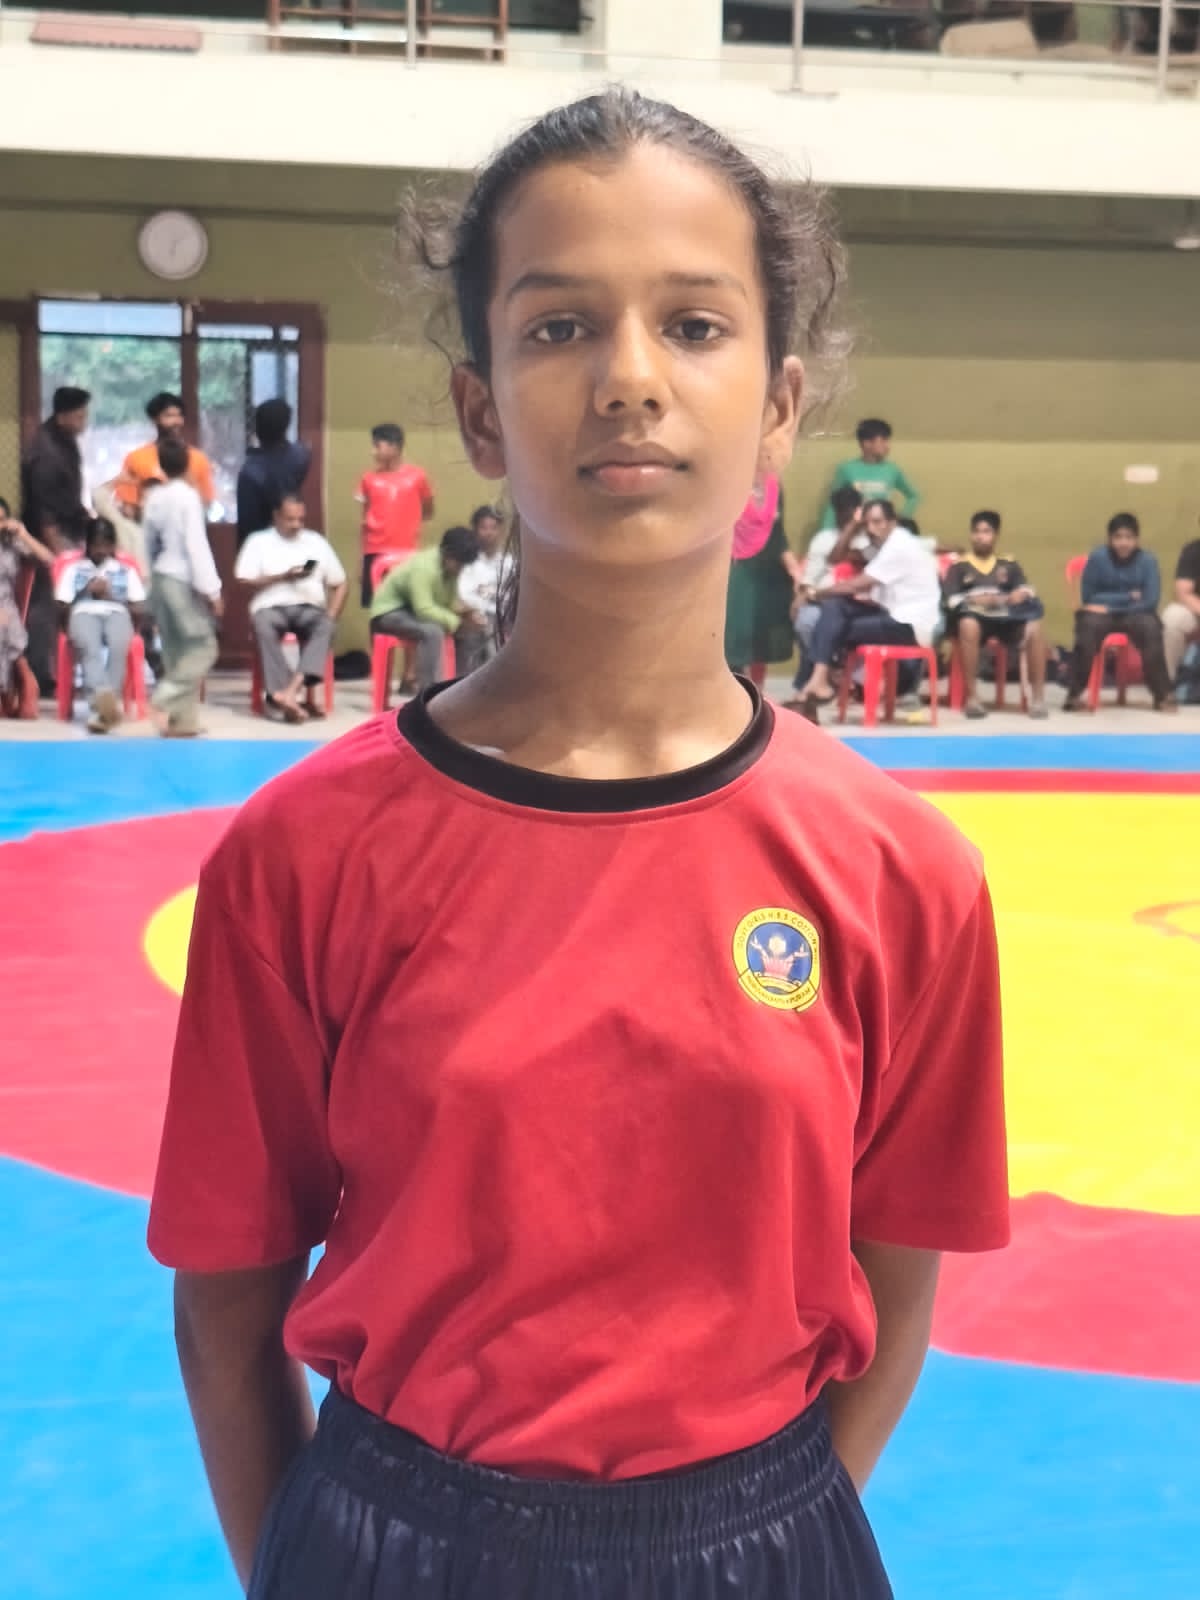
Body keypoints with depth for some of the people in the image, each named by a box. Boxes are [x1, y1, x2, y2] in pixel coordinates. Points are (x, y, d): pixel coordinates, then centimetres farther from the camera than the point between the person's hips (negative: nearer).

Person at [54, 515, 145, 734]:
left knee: (119, 647, -39)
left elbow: (138, 610, 14)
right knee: (90, 647, -39)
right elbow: (63, 608, 14)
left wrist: (112, 597, 1)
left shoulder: (127, 569, 25)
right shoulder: (73, 568, 24)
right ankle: (105, 700, -61)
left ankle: (101, 708, -47)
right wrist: (87, 592, 1)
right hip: (84, 614, -1)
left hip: (117, 614, 1)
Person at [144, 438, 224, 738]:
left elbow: (149, 542, 15)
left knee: (176, 651, 10)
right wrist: (211, 588, -16)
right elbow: (196, 545, -17)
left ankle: (182, 720, 9)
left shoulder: (153, 497, 8)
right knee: (203, 647, -3)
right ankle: (166, 700, -18)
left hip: (160, 579, 8)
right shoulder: (188, 496, -12)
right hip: (183, 581, -7)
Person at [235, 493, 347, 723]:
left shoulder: (316, 542, 18)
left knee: (325, 627, -34)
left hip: (309, 608, 2)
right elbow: (245, 581, 1)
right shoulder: (258, 541, 11)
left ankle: (290, 690, -49)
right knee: (263, 628, -38)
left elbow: (339, 584, 16)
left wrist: (331, 617, -1)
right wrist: (282, 577, -9)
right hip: (271, 607, -2)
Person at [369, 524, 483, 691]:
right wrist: (458, 622, -40)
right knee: (432, 631, -36)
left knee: (473, 629, -1)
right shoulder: (424, 567, -31)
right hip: (390, 611, -9)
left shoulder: (450, 566, -6)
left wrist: (469, 611, -19)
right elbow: (424, 610, -37)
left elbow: (450, 601, 1)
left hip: (417, 610, 9)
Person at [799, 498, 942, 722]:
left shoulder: (900, 546, -15)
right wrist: (853, 525, 6)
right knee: (833, 606, -9)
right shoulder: (884, 544, 16)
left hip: (910, 625, -9)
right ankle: (818, 679, -21)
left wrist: (817, 593, -4)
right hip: (893, 615, 9)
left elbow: (855, 586, -16)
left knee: (835, 628, -14)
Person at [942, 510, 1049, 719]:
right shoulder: (959, 566, 14)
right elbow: (951, 599, 2)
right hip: (975, 615, -2)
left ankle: (1038, 696, -23)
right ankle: (971, 697, -35)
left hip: (1005, 617, 2)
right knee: (968, 626, -40)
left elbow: (1027, 588, 12)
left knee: (1034, 629, -30)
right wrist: (974, 600, -17)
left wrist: (1022, 593, -13)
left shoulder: (1008, 564, 23)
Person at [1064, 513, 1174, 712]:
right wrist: (1128, 596, -8)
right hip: (1101, 613, -1)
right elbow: (1088, 598, -8)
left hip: (1135, 614, 1)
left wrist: (1109, 603, -12)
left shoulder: (1147, 560, -5)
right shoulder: (1097, 557, -8)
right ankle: (1074, 694, -26)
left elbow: (1150, 601, -10)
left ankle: (1162, 695, -21)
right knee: (1088, 626, -33)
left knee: (1151, 627, -30)